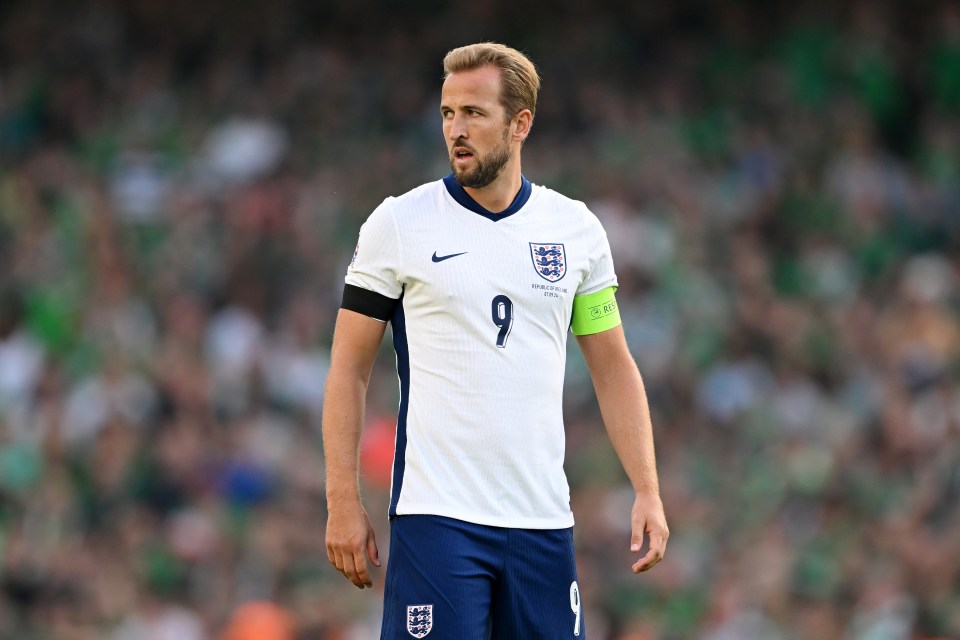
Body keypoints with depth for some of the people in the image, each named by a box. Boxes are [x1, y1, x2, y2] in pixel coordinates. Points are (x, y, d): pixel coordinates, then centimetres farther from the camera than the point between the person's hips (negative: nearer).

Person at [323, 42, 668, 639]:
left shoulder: (577, 229, 7)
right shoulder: (398, 224, -1)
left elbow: (613, 366, 12)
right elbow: (350, 366, 1)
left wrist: (648, 491, 3)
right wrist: (343, 502, -5)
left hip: (544, 518, 3)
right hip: (436, 517, -3)